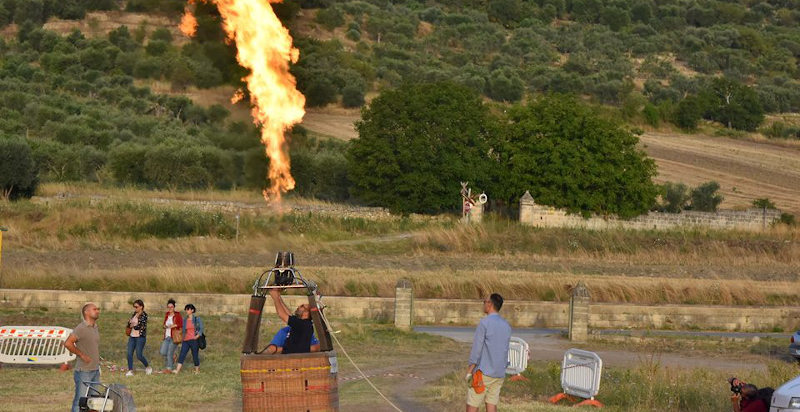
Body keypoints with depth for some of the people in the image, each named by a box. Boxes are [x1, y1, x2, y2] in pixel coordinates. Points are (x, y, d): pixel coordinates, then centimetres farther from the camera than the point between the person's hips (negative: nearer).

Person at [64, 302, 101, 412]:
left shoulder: (96, 328, 13)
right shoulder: (81, 328, -15)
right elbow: (68, 343, -25)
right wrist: (82, 355, -19)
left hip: (95, 371, 9)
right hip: (83, 371, -9)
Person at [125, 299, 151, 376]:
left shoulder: (144, 315, -11)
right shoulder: (135, 314, 12)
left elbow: (141, 326, -18)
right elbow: (130, 324, 21)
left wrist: (133, 326, -3)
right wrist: (129, 322, -3)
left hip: (140, 337, -7)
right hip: (132, 336, 7)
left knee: (139, 355, -5)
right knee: (129, 354, -2)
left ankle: (148, 367, 18)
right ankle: (130, 371, 3)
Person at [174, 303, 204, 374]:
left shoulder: (197, 319, 1)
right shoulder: (184, 320, 13)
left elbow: (201, 329, -3)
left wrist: (197, 336, -15)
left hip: (194, 340, -4)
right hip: (186, 341, 4)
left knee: (195, 356, 1)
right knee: (182, 354, -9)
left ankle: (197, 370, 17)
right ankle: (177, 370, -16)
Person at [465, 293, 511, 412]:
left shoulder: (484, 323, -12)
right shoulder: (507, 326, 10)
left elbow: (476, 349, -12)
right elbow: (504, 351, 14)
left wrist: (469, 371, -7)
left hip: (484, 372, -6)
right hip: (500, 374, 6)